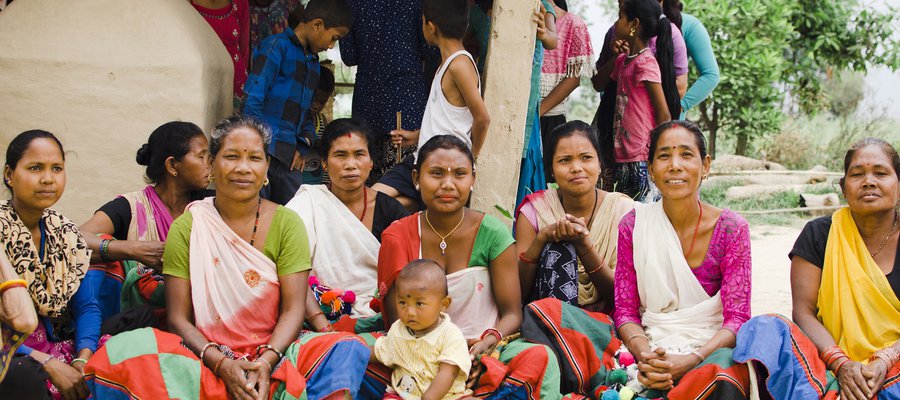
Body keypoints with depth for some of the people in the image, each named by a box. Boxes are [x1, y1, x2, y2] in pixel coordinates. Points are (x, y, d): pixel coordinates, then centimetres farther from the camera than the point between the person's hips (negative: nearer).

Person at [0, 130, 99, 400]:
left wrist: (83, 359, -14)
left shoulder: (66, 234, 7)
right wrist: (47, 363, -23)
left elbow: (86, 307, 6)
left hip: (57, 350, 5)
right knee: (23, 375, -38)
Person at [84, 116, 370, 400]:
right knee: (126, 351, -29)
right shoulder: (186, 227, 4)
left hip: (272, 356, 0)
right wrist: (222, 364, -20)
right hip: (206, 363, 0)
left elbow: (293, 310, -2)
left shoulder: (287, 224, 5)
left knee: (347, 350, -30)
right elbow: (179, 318, -1)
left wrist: (266, 361, -22)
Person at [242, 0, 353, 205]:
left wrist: (304, 145, 5)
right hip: (262, 152, -7)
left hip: (289, 158, 7)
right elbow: (252, 101, -11)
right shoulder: (277, 46, -4)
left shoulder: (314, 63, 20)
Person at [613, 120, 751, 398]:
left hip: (713, 349, -2)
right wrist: (645, 354, -18)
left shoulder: (731, 229, -2)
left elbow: (736, 318, -5)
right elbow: (625, 311, 3)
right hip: (653, 348, 2)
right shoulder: (632, 227, 3)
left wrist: (692, 360, -22)